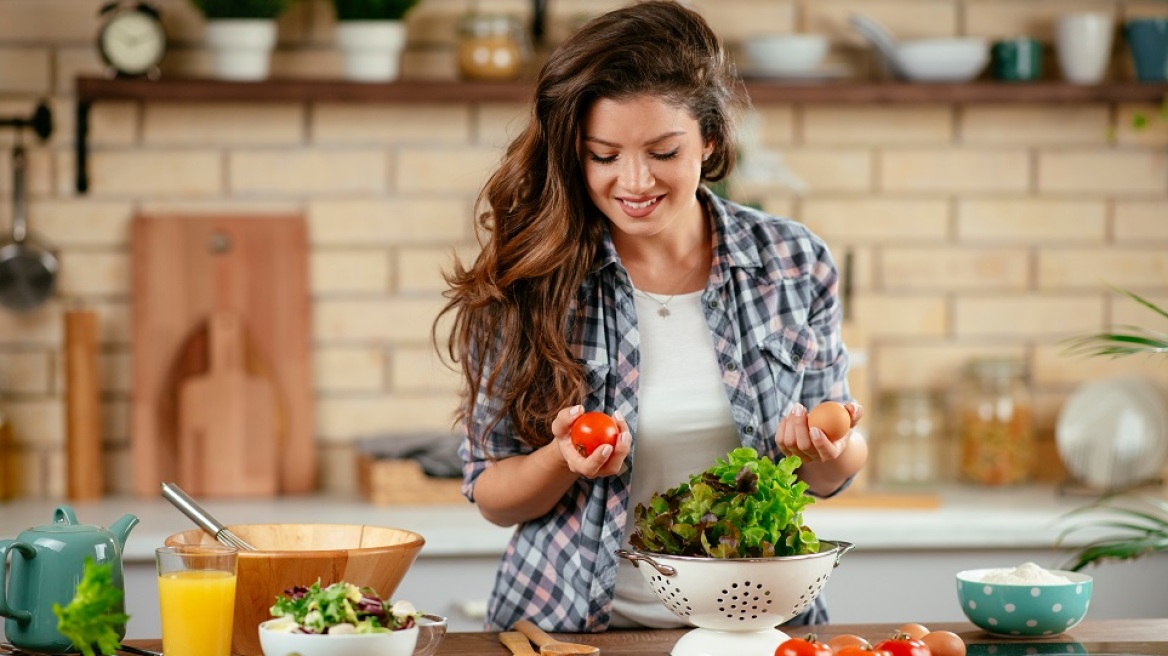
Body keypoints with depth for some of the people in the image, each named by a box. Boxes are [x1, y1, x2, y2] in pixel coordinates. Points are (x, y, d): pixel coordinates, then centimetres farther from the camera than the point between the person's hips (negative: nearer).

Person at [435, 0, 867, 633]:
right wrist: (564, 460, -17)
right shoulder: (527, 282, -4)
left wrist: (828, 447, -10)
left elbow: (827, 477, 12)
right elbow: (492, 497, 2)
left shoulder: (794, 264, 2)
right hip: (570, 627, -1)